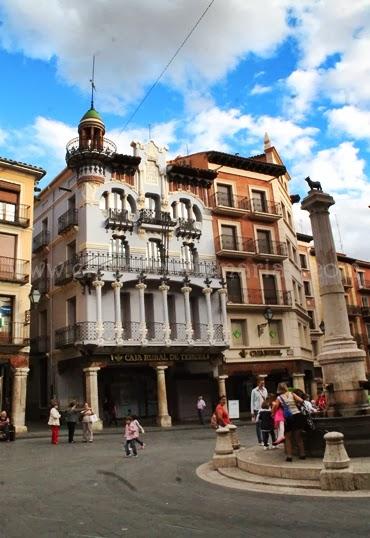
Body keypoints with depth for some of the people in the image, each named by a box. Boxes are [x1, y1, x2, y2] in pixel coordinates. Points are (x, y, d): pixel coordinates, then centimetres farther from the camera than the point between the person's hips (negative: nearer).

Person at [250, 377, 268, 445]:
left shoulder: (265, 390, 9)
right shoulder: (254, 391, -3)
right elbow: (252, 401, -1)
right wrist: (252, 412, -4)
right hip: (257, 410, -3)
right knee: (258, 425, 1)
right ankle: (260, 441, 8)